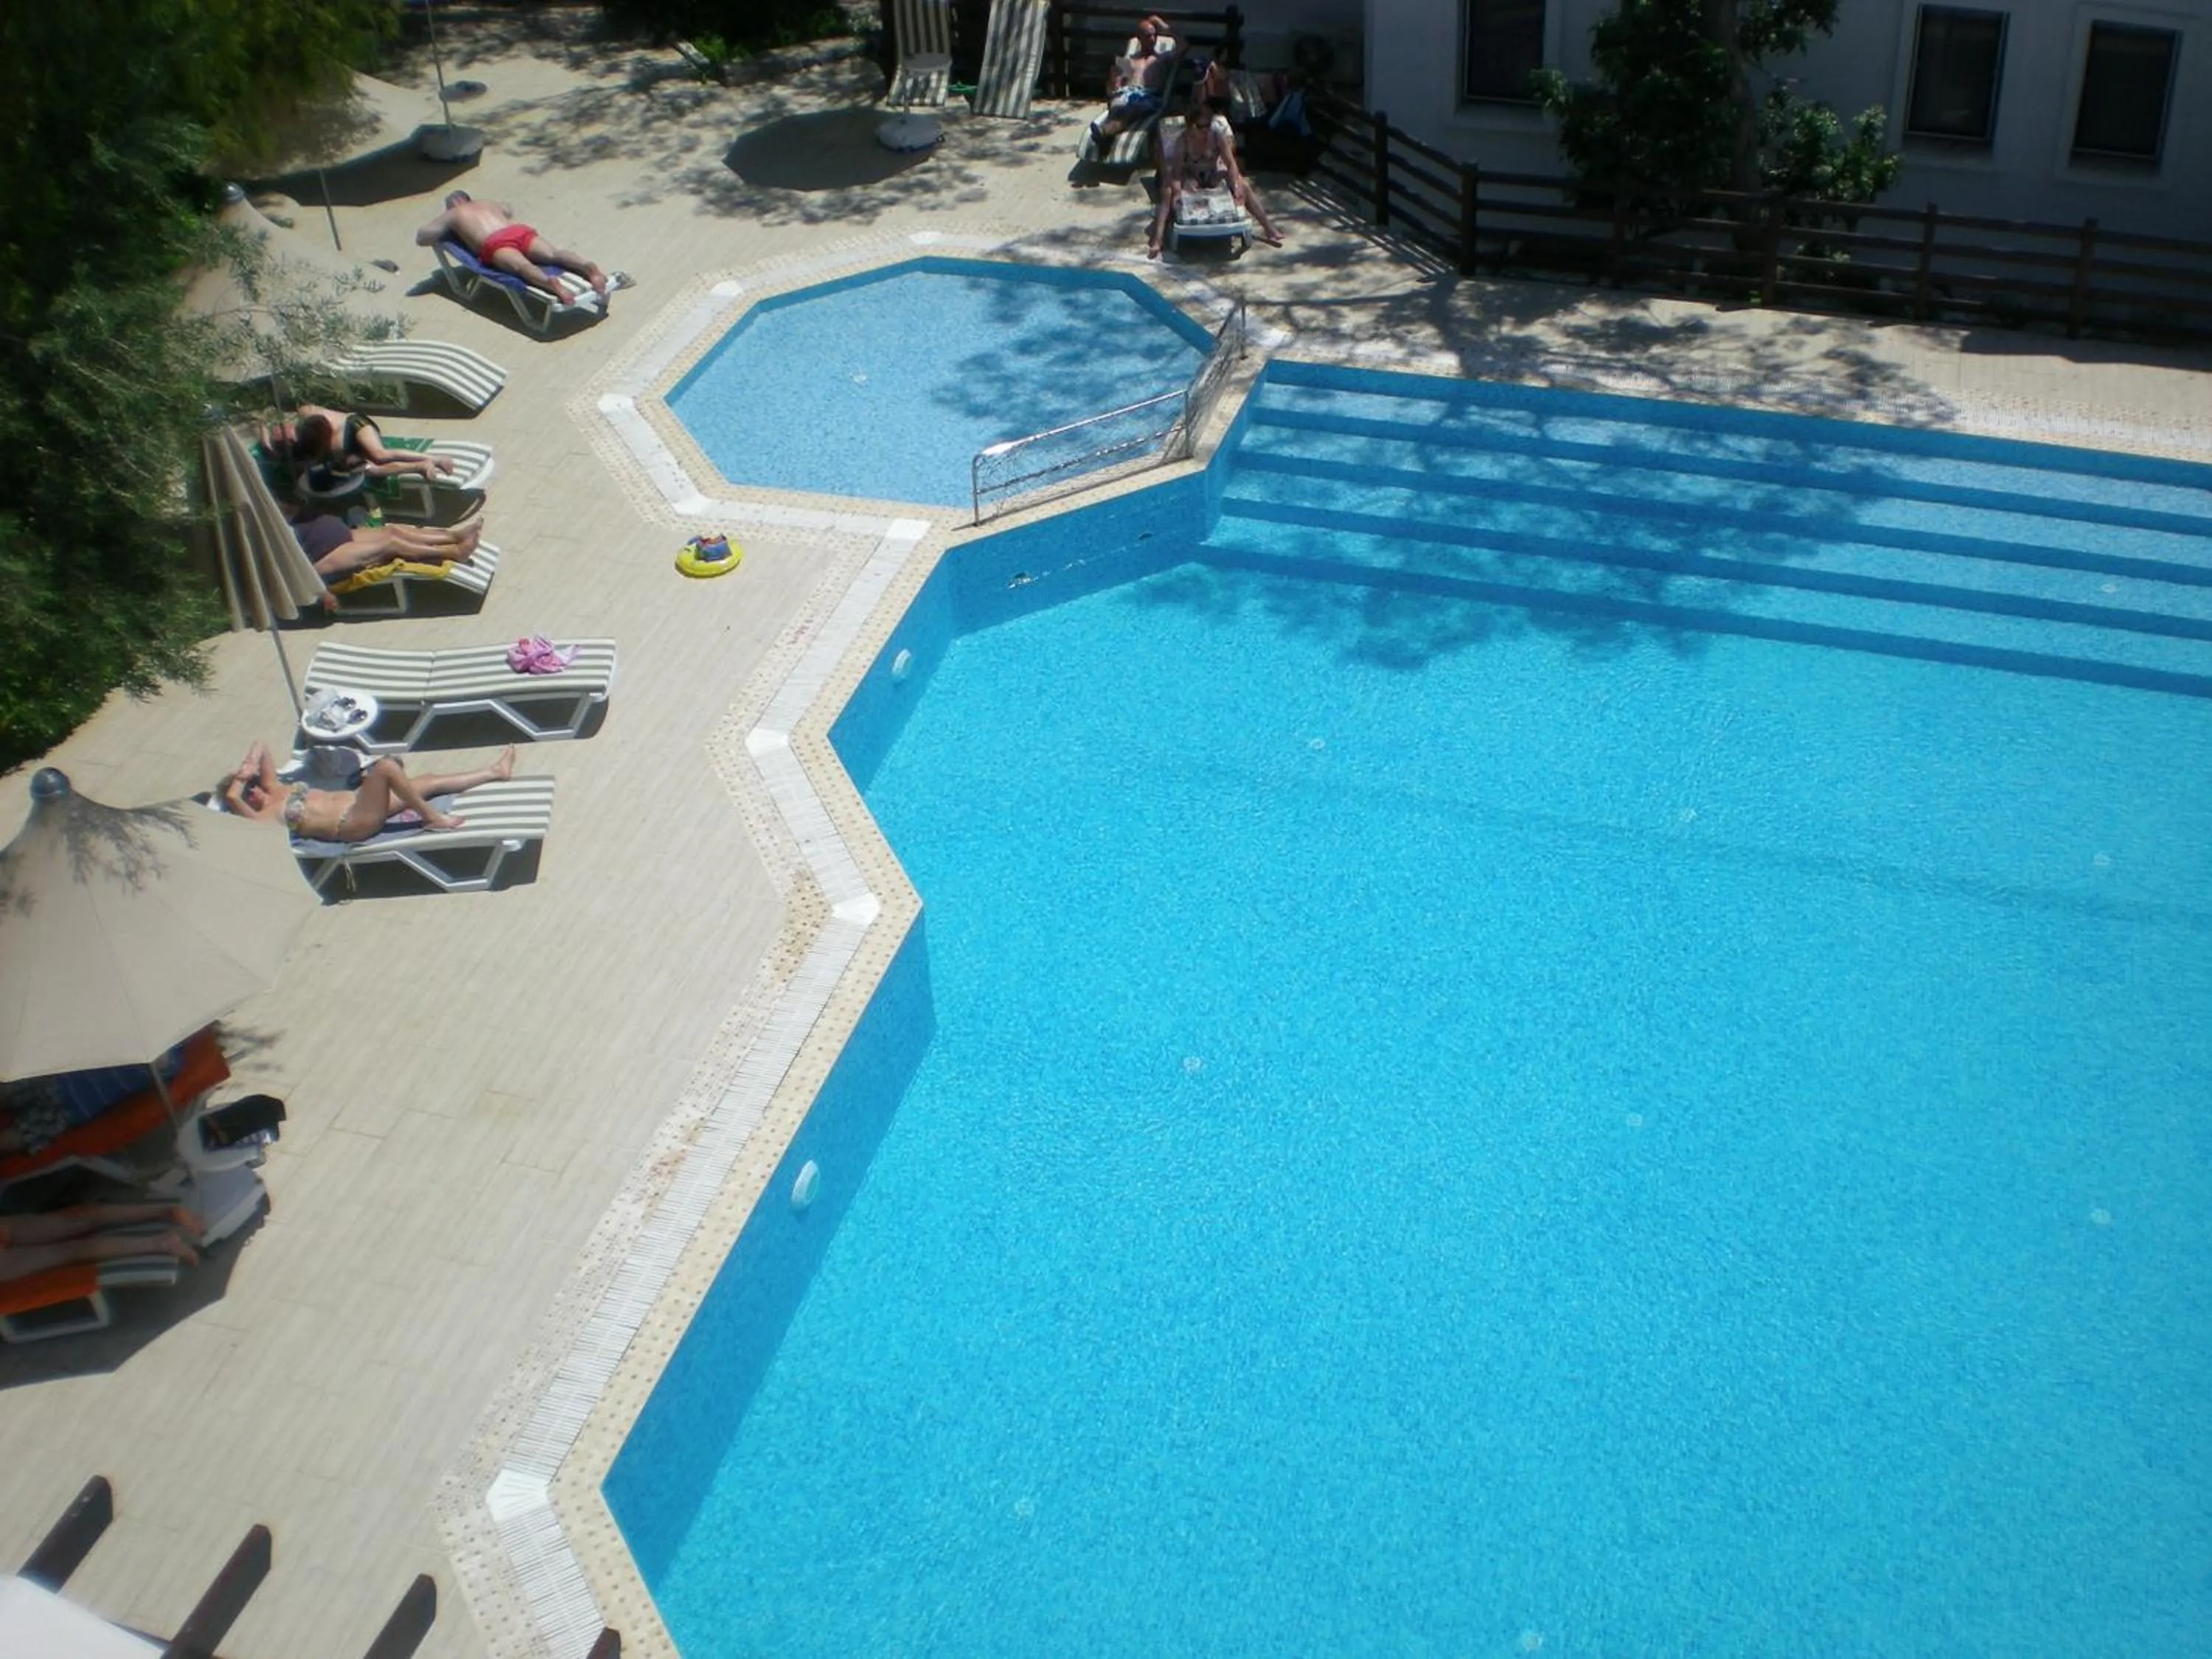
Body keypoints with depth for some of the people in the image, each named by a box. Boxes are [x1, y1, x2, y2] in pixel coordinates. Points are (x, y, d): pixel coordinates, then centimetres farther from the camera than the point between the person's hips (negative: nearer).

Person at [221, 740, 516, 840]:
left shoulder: (275, 790, 16)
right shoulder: (264, 818, -6)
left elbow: (261, 746, 19)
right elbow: (231, 796, -24)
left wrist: (247, 769, 3)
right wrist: (242, 778, -6)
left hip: (356, 801, 9)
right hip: (356, 824, -9)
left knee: (429, 782, 10)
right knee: (386, 766, -28)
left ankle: (495, 771, 20)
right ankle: (432, 818, -18)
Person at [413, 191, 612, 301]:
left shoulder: (452, 215, 28)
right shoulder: (489, 204, 40)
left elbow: (421, 238, 27)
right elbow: (510, 210, 62)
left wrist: (443, 236, 44)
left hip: (495, 244, -5)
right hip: (520, 231, 5)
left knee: (520, 266, -31)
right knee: (554, 254, -16)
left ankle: (551, 283, -62)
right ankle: (588, 267, -46)